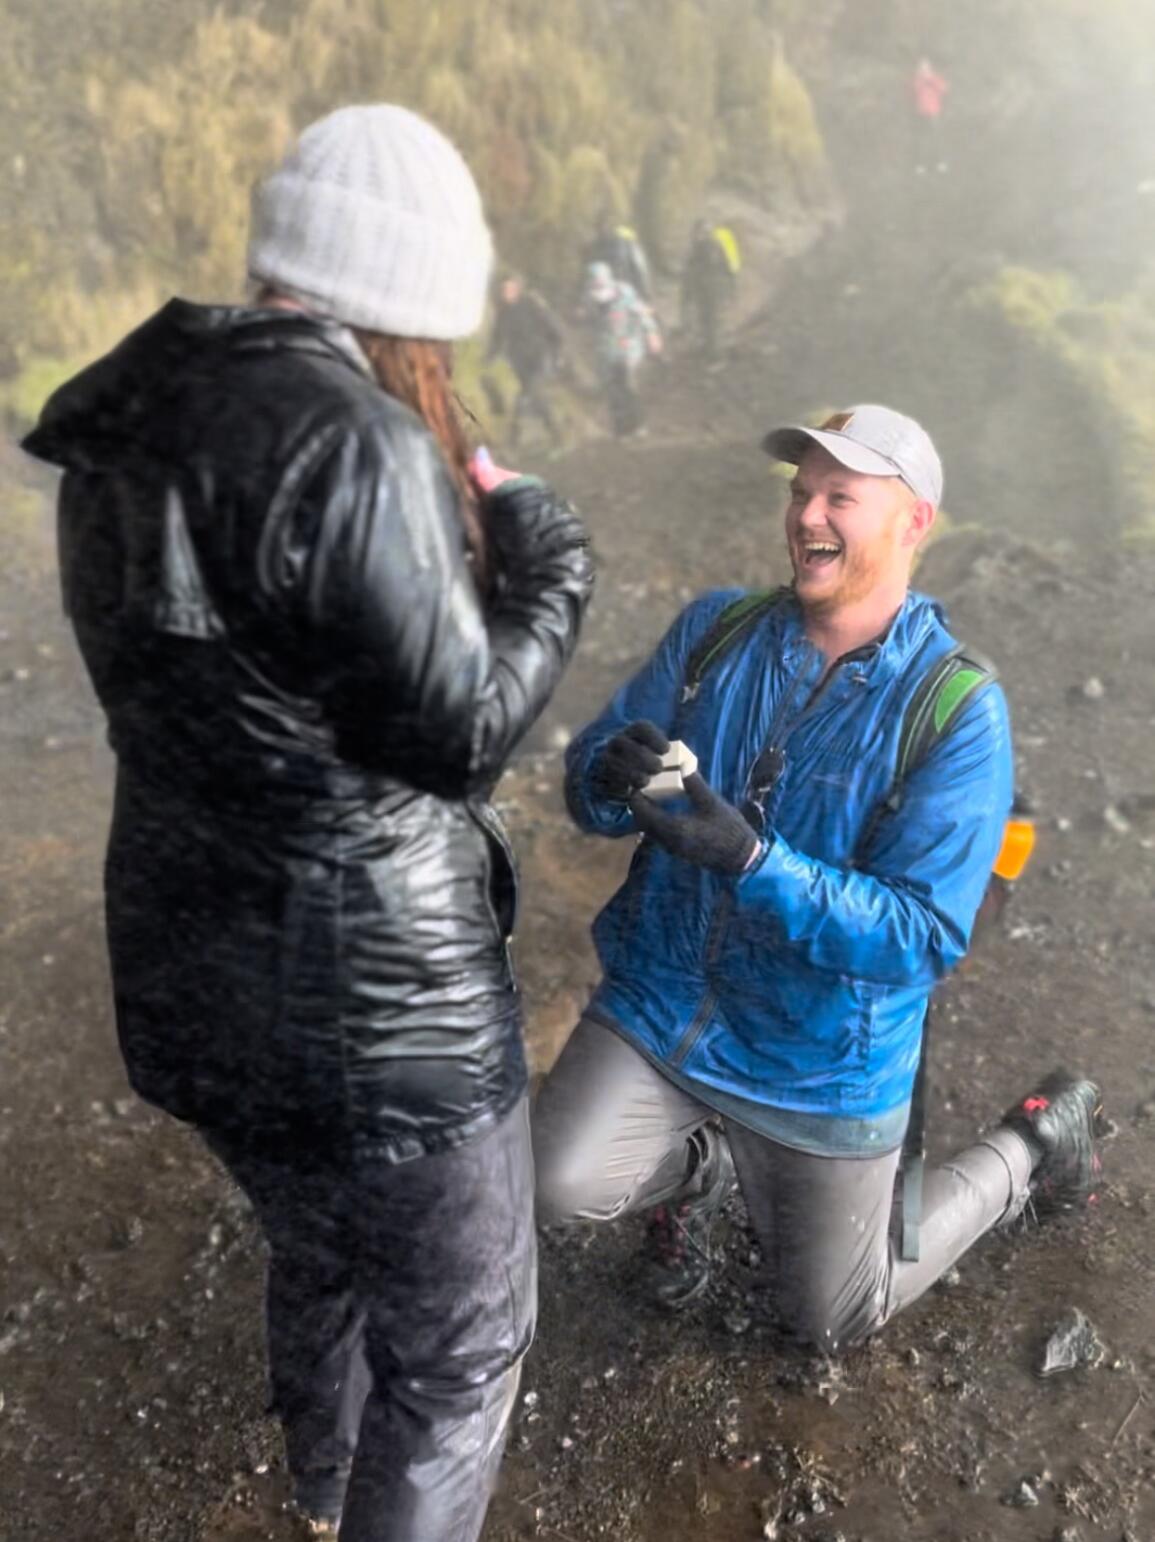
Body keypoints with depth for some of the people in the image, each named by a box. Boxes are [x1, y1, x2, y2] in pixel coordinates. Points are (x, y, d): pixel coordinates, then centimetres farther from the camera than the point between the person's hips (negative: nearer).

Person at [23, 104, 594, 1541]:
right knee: (462, 1334, 16)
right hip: (372, 995, -9)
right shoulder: (346, 439, -25)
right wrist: (550, 569, -3)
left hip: (198, 973, 9)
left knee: (317, 1256, 33)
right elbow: (461, 726, -20)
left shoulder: (131, 424, 2)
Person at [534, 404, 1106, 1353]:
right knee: (564, 1185, -21)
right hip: (663, 1000, 3)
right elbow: (588, 778, -4)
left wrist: (748, 859, -36)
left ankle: (1035, 1145, 39)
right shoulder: (716, 629, -6)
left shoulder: (958, 712, -19)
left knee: (829, 1324, 16)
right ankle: (705, 1161, 17)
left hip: (825, 1066, -3)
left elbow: (924, 937, -23)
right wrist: (613, 774, -29)